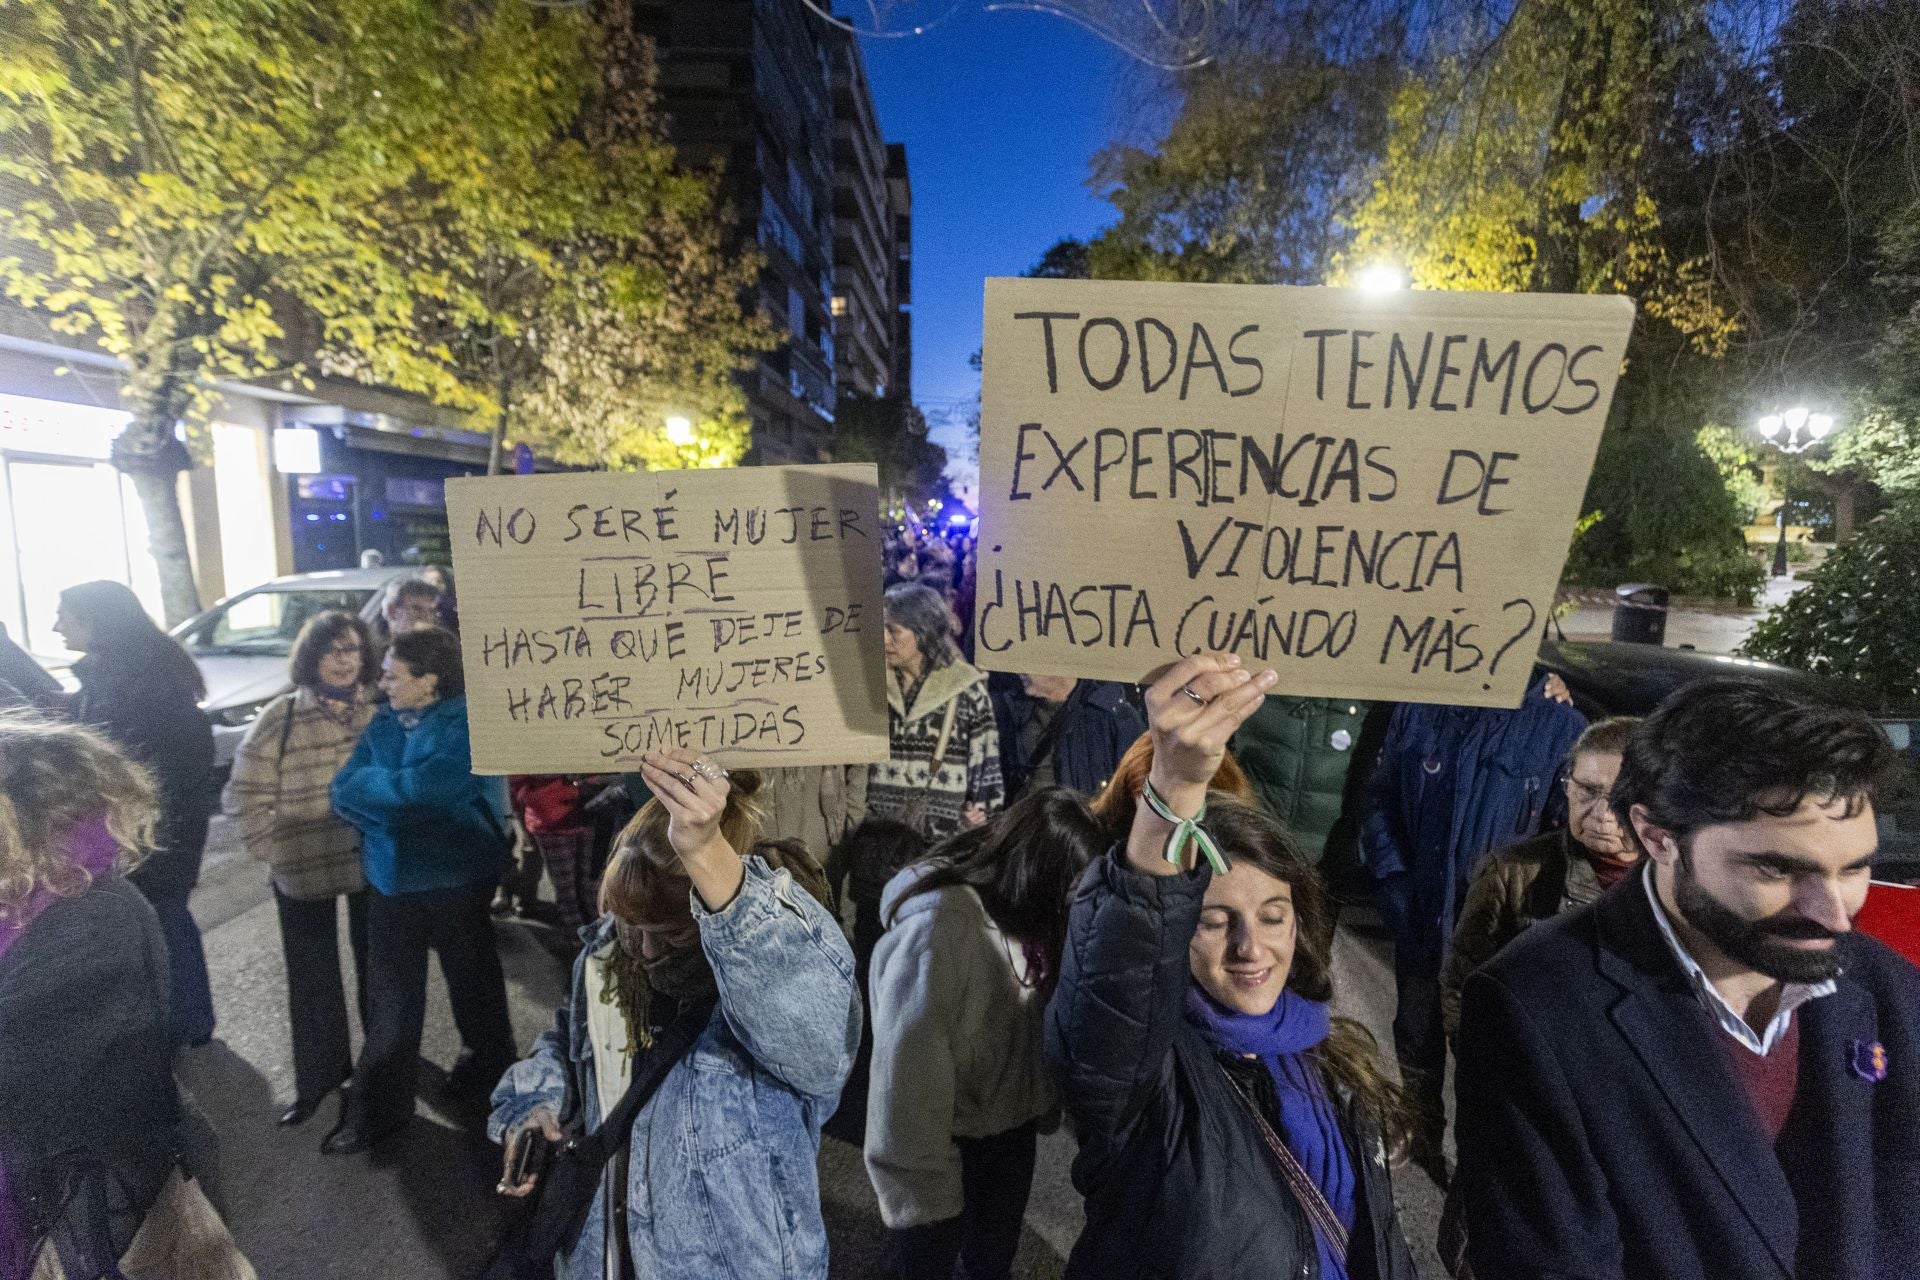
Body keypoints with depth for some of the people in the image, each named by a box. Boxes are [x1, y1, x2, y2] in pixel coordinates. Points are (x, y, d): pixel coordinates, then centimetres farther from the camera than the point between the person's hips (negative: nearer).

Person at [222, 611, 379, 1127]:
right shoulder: (279, 719, -10)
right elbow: (248, 796, -4)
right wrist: (275, 852, -8)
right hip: (303, 870, -1)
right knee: (313, 976, 14)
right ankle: (319, 1074, 32)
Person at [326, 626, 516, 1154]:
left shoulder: (472, 725, -18)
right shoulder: (384, 724, 4)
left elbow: (423, 791, -27)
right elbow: (344, 792, -1)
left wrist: (367, 784, -10)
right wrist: (399, 801, -18)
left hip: (455, 881, -5)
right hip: (391, 879, 5)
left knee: (472, 981, 17)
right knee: (389, 1001, 13)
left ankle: (489, 1056, 43)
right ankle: (378, 1107, 29)